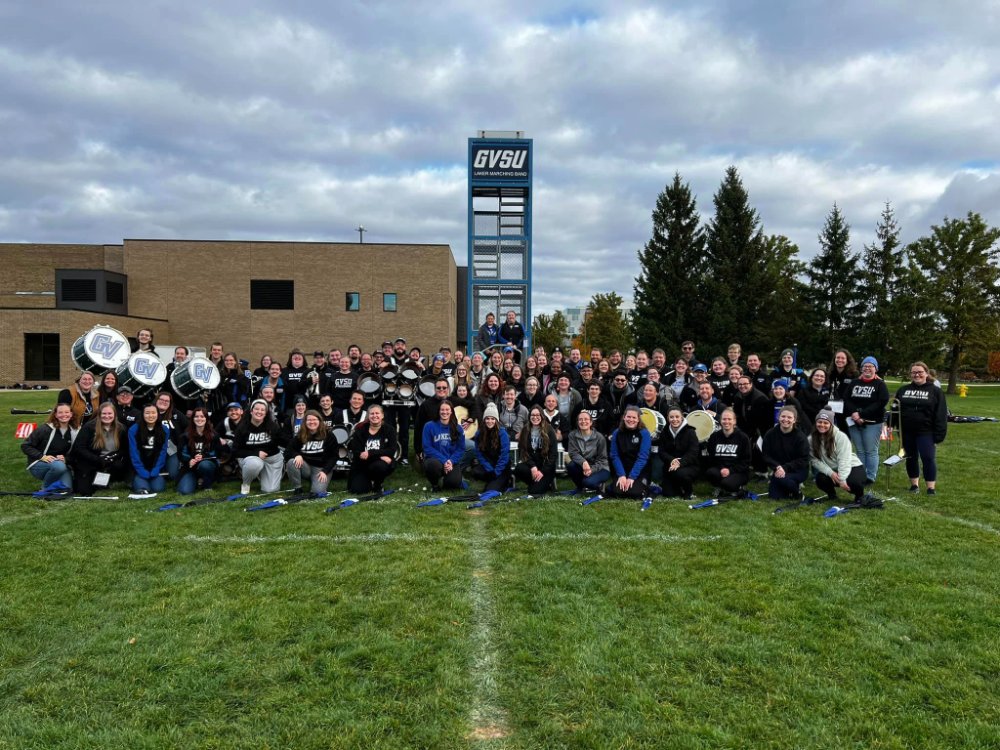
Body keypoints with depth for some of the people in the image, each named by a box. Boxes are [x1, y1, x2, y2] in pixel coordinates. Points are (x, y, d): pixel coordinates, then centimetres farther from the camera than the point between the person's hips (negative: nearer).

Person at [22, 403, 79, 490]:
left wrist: (65, 459, -13)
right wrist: (42, 457, -23)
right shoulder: (45, 429, -13)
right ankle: (45, 488, -9)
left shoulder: (75, 432, 0)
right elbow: (25, 446, -10)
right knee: (59, 466, -37)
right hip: (38, 464, -3)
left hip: (60, 464, 3)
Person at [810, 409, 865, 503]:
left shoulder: (840, 437, -17)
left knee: (854, 482, -33)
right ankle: (831, 494, 8)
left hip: (852, 467, -3)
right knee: (820, 479, -28)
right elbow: (815, 460, -10)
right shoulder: (812, 440, -6)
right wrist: (830, 473, -22)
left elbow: (844, 460, -22)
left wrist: (842, 479, -30)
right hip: (830, 470, 3)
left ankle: (859, 495, 6)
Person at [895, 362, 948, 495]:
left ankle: (931, 487, 4)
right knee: (911, 458, 11)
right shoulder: (903, 390, 10)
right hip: (907, 432, 4)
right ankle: (914, 484, 22)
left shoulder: (935, 391, -2)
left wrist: (939, 434, -12)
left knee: (928, 458, -4)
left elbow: (941, 414, -6)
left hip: (926, 432, -4)